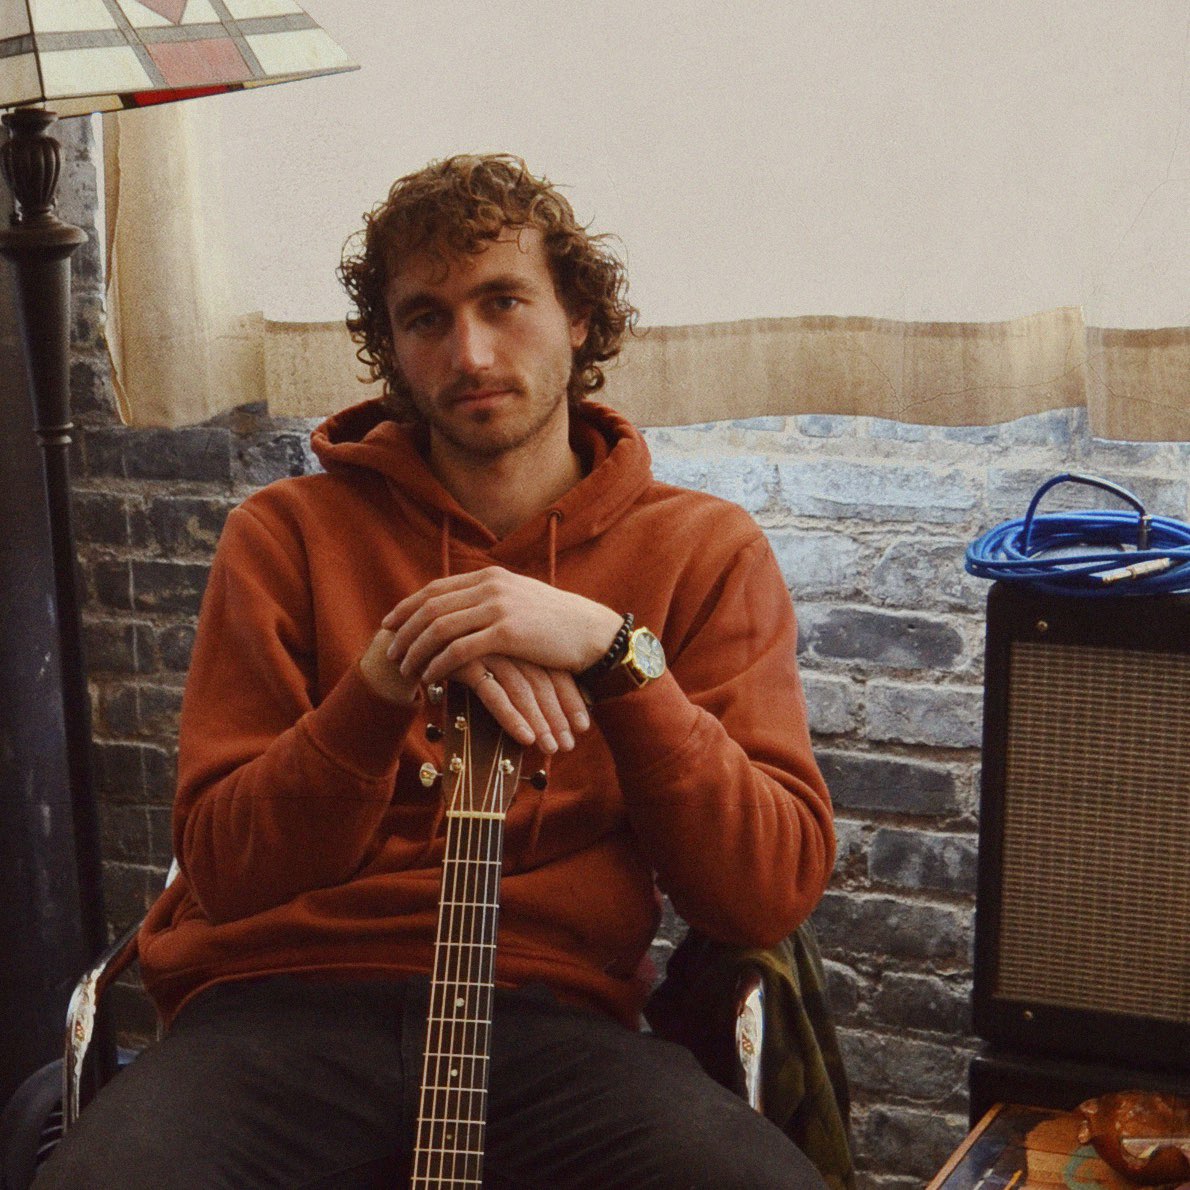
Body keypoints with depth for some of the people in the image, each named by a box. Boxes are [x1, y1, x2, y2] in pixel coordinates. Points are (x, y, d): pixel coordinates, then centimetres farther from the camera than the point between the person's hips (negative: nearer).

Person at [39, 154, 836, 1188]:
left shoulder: (702, 550, 10)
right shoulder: (289, 533, 11)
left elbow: (773, 893, -1)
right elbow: (225, 868, 3)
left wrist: (615, 653, -14)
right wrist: (384, 686, -13)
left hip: (547, 1019, 0)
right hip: (282, 1001, 1)